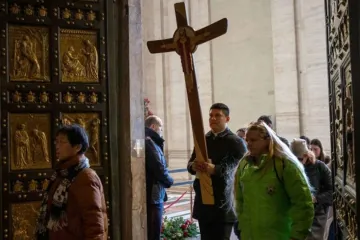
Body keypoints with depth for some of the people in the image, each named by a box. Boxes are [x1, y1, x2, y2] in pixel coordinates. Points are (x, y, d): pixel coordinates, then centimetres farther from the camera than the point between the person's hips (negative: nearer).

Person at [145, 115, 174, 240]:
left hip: (149, 194, 10)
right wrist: (169, 181, -3)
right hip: (153, 195, -10)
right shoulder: (149, 142, -16)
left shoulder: (146, 141, 15)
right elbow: (159, 168, -18)